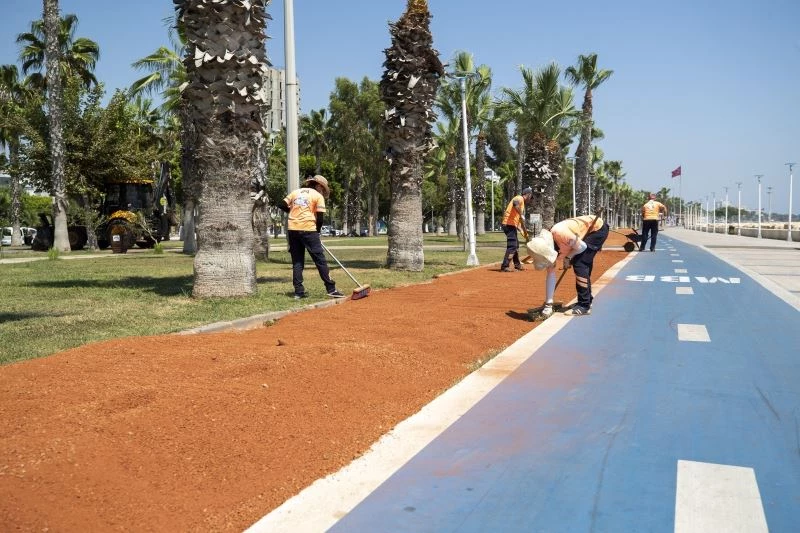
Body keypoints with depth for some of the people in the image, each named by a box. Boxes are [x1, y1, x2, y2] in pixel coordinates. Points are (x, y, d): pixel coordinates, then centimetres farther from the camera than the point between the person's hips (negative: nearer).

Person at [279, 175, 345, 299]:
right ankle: (331, 289, -2)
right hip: (308, 229, -5)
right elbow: (319, 219, -2)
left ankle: (298, 291, 7)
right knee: (320, 259, 0)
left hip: (293, 229, 5)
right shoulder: (318, 196, 4)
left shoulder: (296, 192, 16)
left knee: (297, 261, 10)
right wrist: (317, 232, 12)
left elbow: (282, 205, 10)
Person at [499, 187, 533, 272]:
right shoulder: (519, 198, -8)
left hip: (512, 225, 11)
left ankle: (517, 264, 35)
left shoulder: (522, 202, 22)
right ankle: (504, 267, -17)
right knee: (512, 246, -15)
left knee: (516, 245, 21)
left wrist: (524, 230, 30)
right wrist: (521, 214, -38)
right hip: (509, 224, -11)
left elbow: (520, 219, 27)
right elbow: (515, 203, -35)